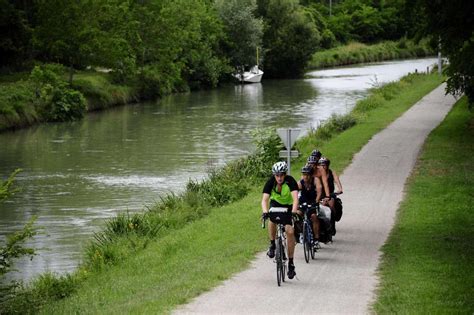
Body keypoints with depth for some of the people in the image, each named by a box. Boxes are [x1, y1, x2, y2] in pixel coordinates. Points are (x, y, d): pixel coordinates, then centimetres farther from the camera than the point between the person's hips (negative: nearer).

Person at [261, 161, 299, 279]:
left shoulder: (290, 181, -28)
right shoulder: (271, 182, -24)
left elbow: (295, 198, -40)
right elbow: (264, 199, -32)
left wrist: (294, 211, -57)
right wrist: (265, 212, -51)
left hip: (288, 206, -2)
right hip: (275, 203, 2)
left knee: (290, 231, -16)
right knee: (272, 219, -30)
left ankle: (291, 263, -6)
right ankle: (272, 245, -7)